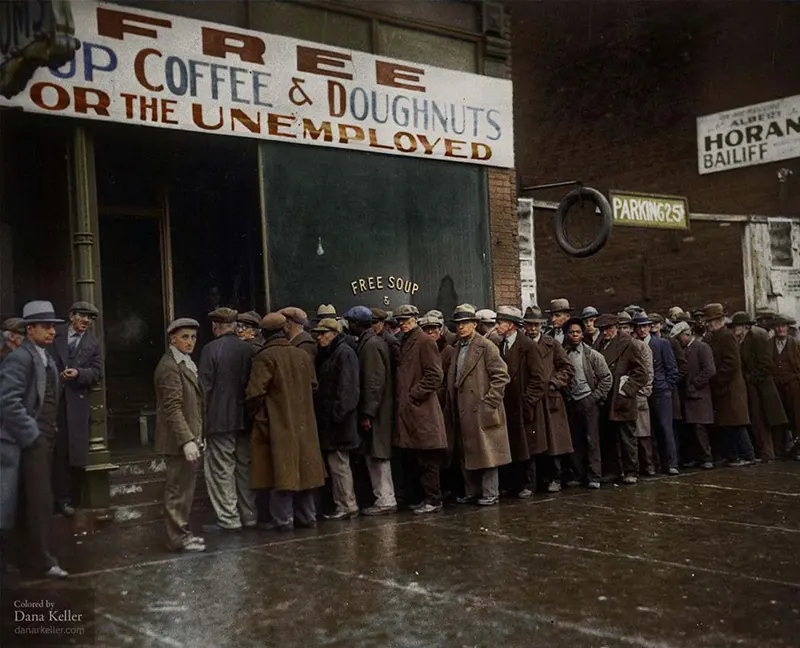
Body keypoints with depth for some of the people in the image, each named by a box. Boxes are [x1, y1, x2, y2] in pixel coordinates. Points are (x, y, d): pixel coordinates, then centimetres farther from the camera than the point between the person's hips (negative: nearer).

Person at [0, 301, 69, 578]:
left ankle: (31, 552, 26)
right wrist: (32, 435, -19)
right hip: (31, 441, -9)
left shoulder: (46, 358, 14)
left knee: (32, 500, 16)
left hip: (44, 439, 9)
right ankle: (42, 560, 3)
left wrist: (49, 432, 11)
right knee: (40, 500, -5)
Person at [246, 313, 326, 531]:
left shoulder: (265, 357, -13)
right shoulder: (304, 355, 5)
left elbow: (255, 393, -17)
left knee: (281, 470, -1)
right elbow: (313, 387, 12)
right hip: (304, 424, 6)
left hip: (278, 424, -5)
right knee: (303, 468, 12)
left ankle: (283, 519, 3)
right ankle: (306, 516, 20)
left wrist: (258, 416, -1)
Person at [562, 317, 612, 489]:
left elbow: (607, 378, 0)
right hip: (570, 402, 3)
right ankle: (578, 475, 15)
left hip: (588, 401, -2)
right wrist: (564, 396, 1)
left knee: (592, 439, -2)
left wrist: (596, 396, -5)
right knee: (575, 441, 7)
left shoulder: (592, 355, -2)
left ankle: (594, 477, 3)